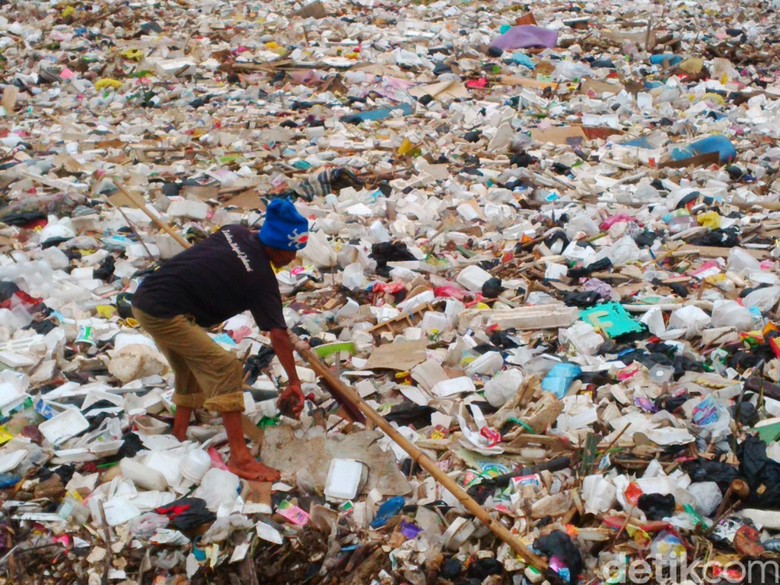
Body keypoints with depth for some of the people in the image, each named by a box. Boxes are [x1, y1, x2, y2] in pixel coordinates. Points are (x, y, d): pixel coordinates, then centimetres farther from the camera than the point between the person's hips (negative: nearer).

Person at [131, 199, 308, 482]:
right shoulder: (261, 278, -13)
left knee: (191, 369, 25)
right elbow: (278, 334, -11)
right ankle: (240, 458, -8)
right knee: (226, 368, -9)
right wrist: (294, 382, -5)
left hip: (145, 299, 9)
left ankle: (179, 437, 38)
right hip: (165, 313, -9)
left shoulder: (236, 233, 5)